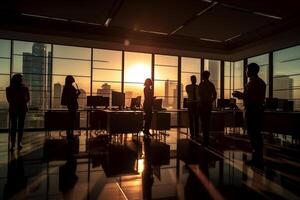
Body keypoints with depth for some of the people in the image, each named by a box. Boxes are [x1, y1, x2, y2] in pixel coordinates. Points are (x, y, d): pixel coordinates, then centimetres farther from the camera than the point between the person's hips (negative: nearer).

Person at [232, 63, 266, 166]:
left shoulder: (252, 82, -13)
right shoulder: (261, 82, 16)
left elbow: (248, 98, -20)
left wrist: (238, 95, -4)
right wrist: (241, 94, 23)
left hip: (251, 110, -10)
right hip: (259, 109, 10)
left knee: (252, 134, -4)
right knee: (257, 134, 14)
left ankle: (256, 158, 0)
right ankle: (259, 157, 22)